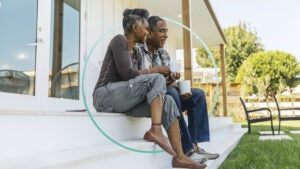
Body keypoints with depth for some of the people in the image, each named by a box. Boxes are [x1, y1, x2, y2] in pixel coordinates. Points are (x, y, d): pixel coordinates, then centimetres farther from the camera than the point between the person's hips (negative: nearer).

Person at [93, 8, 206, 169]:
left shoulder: (133, 51, 21)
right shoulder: (119, 40, -5)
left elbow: (134, 80, 13)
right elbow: (127, 74, -17)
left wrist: (164, 83, 1)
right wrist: (156, 70, -8)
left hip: (124, 97, 8)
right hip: (105, 95, -8)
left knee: (168, 102, -11)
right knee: (156, 79, -23)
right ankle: (155, 130, -28)